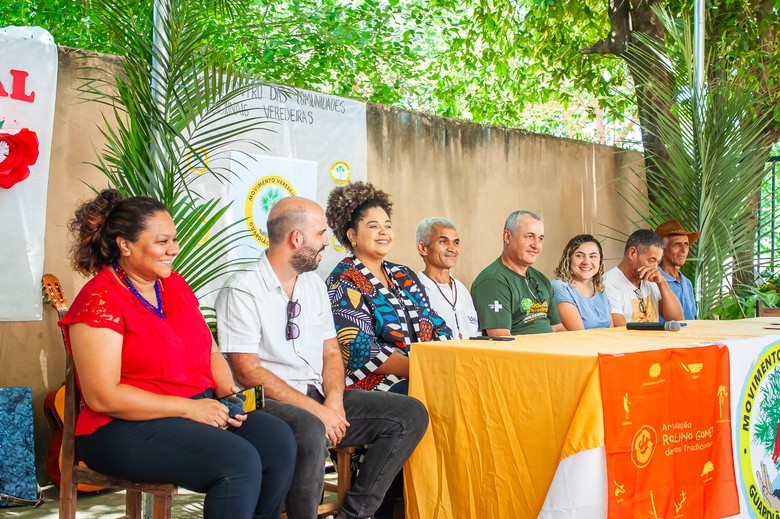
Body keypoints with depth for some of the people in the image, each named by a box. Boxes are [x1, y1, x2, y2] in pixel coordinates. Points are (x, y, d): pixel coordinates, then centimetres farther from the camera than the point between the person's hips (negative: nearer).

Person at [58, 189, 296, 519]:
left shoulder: (175, 285, 12)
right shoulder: (100, 300, -11)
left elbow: (210, 352, 17)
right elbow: (103, 397, -17)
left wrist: (229, 392, -5)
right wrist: (189, 407, -18)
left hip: (201, 408, 7)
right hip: (126, 427, -7)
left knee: (279, 440, -17)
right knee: (240, 461, -28)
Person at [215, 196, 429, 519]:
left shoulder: (315, 284, 13)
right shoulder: (242, 292, -10)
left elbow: (331, 351, 14)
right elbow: (247, 371, -15)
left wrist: (334, 399, -6)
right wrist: (315, 410, -19)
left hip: (319, 395, 8)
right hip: (269, 403, -7)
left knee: (411, 414, -6)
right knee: (311, 432, -40)